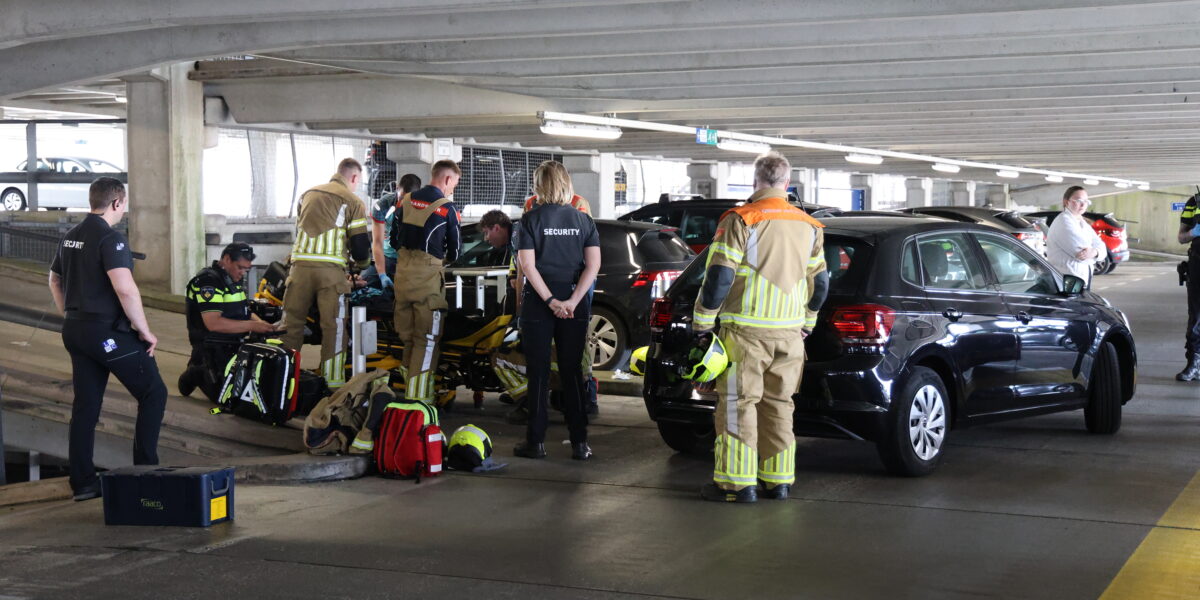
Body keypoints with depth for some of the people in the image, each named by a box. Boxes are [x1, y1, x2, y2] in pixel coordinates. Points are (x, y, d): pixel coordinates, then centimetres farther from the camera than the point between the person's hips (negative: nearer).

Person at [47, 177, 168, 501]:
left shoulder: (70, 237, 12)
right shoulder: (111, 238, -16)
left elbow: (54, 281, 25)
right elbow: (125, 289, -26)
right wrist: (144, 331, -17)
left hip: (76, 331, 9)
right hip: (109, 332, -9)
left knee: (85, 405, 10)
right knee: (153, 393, 3)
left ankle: (82, 481, 11)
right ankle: (145, 469, 2)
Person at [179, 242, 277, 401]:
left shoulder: (235, 280, 14)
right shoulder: (208, 281, -17)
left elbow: (243, 310, 22)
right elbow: (214, 323, -27)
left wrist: (260, 323, -1)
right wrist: (252, 325, -25)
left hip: (235, 345, 9)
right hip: (212, 348, -9)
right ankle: (197, 374, 6)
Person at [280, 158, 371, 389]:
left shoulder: (308, 195, 21)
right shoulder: (352, 202, 5)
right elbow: (360, 243, 4)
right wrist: (362, 263, 24)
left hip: (300, 266, 4)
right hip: (331, 269, -4)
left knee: (292, 322, 9)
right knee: (333, 327, 0)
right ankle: (333, 382, -1)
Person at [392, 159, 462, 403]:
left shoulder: (406, 200, 10)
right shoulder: (446, 207, -6)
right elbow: (455, 248, 4)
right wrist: (446, 258, 24)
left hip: (403, 270, 6)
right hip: (428, 273, -6)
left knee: (407, 334, 16)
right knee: (427, 338, -1)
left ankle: (406, 387, 25)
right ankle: (418, 396, -3)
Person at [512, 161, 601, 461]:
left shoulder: (531, 220, -4)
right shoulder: (583, 220, 5)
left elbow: (527, 265, -13)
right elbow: (593, 264, -5)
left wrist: (551, 300, -13)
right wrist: (572, 301, -11)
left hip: (538, 302, -2)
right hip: (574, 304, 3)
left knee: (539, 373, 4)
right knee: (572, 372, 8)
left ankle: (536, 441, 6)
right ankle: (580, 443, 6)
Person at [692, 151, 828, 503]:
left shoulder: (741, 220, -9)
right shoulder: (809, 227, 11)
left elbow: (719, 277, -12)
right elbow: (819, 283, 18)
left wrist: (703, 322, -4)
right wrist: (808, 322, 30)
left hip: (747, 330, -6)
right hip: (790, 331, 6)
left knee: (738, 404, -1)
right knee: (779, 405, 13)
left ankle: (738, 483, 0)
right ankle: (778, 480, 16)